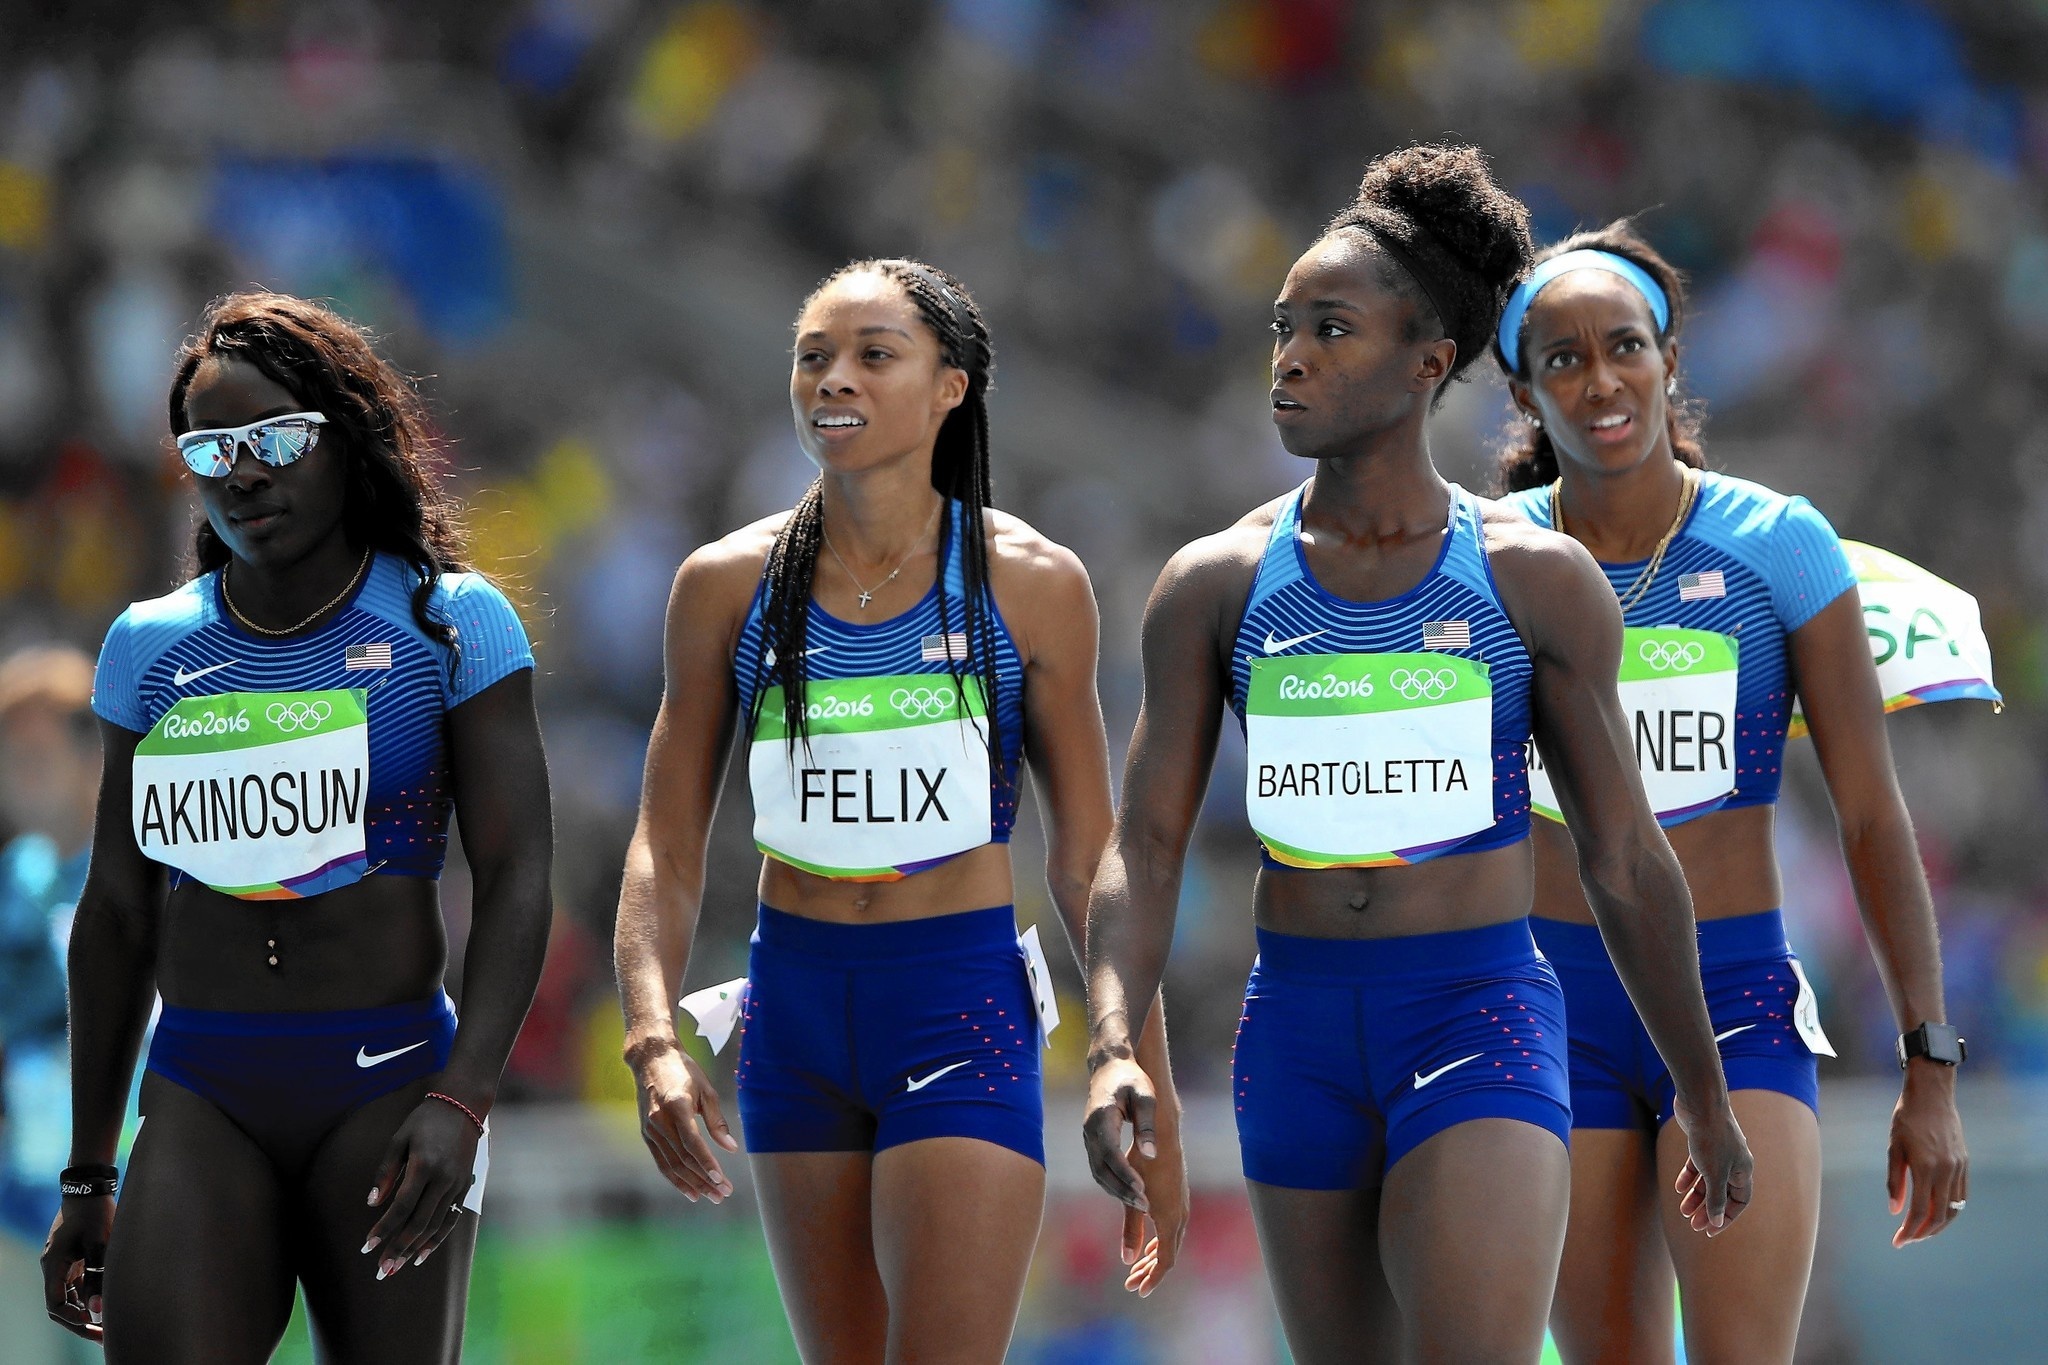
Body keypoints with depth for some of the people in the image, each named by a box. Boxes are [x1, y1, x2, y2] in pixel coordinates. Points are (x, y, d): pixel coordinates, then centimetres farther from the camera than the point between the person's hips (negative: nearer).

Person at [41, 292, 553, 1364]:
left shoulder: (445, 623, 2)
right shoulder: (151, 646, 11)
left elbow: (516, 880, -4)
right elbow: (117, 913, 16)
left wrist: (460, 1100, -17)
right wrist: (88, 1174, 15)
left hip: (386, 1077, -2)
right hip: (201, 1094, 2)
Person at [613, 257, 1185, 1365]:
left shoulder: (1030, 585, -2)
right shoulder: (728, 585, 3)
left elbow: (1090, 865, 2)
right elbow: (666, 846, 4)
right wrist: (654, 1040, -12)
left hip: (964, 1005, -3)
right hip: (792, 1014, 3)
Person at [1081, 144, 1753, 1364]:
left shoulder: (1538, 583, 0)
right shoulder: (1217, 587, 5)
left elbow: (1626, 861, 6)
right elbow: (1146, 847, 0)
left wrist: (1706, 1099, 11)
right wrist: (1114, 1047, -18)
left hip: (1482, 1014, -3)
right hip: (1297, 1031, 3)